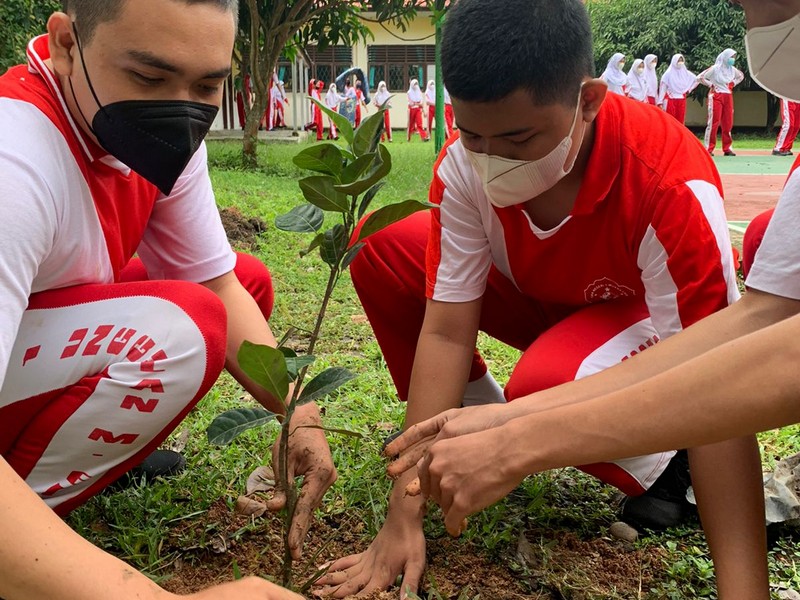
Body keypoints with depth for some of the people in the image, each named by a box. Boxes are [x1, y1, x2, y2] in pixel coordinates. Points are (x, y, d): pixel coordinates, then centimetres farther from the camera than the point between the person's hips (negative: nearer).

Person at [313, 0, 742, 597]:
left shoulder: (672, 186, -39)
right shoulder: (465, 166, -25)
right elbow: (445, 331, -26)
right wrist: (404, 520, -28)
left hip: (647, 322, -4)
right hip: (543, 298, 5)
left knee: (547, 384, -39)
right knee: (384, 251, -15)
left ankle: (666, 465, -5)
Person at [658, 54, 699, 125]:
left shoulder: (686, 73, 8)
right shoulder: (668, 74, -2)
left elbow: (697, 80, 20)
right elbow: (662, 88, -4)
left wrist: (689, 90, 11)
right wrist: (660, 102, -10)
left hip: (682, 100, 3)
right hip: (670, 100, -3)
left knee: (680, 122, 2)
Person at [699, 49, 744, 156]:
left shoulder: (732, 69, 9)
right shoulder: (715, 68, -7)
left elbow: (741, 76, 29)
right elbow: (700, 77, -8)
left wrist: (733, 84, 14)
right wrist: (710, 85, -5)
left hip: (728, 97, 6)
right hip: (716, 97, -6)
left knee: (728, 123, 4)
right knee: (714, 122, -8)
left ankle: (727, 148, 9)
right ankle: (709, 149, -6)